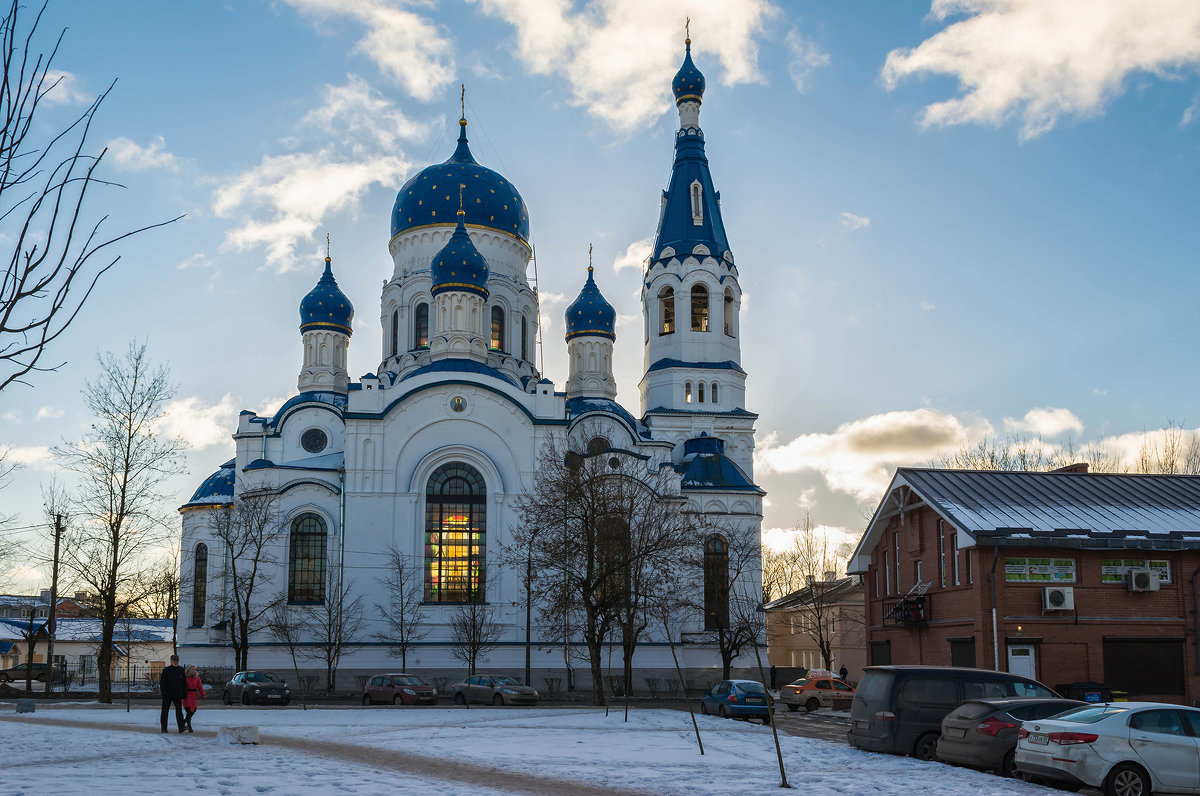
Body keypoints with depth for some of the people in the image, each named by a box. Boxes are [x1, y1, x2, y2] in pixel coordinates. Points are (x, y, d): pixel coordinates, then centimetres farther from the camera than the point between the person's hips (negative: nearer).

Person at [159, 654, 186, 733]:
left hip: (178, 695, 1)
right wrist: (164, 693, -16)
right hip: (167, 695, -1)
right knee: (165, 711, 7)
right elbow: (162, 682, -7)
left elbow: (184, 683, 10)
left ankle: (181, 727, -14)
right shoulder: (166, 670, -6)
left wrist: (183, 693, 5)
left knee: (179, 711, -9)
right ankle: (164, 728, 16)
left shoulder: (181, 670, 4)